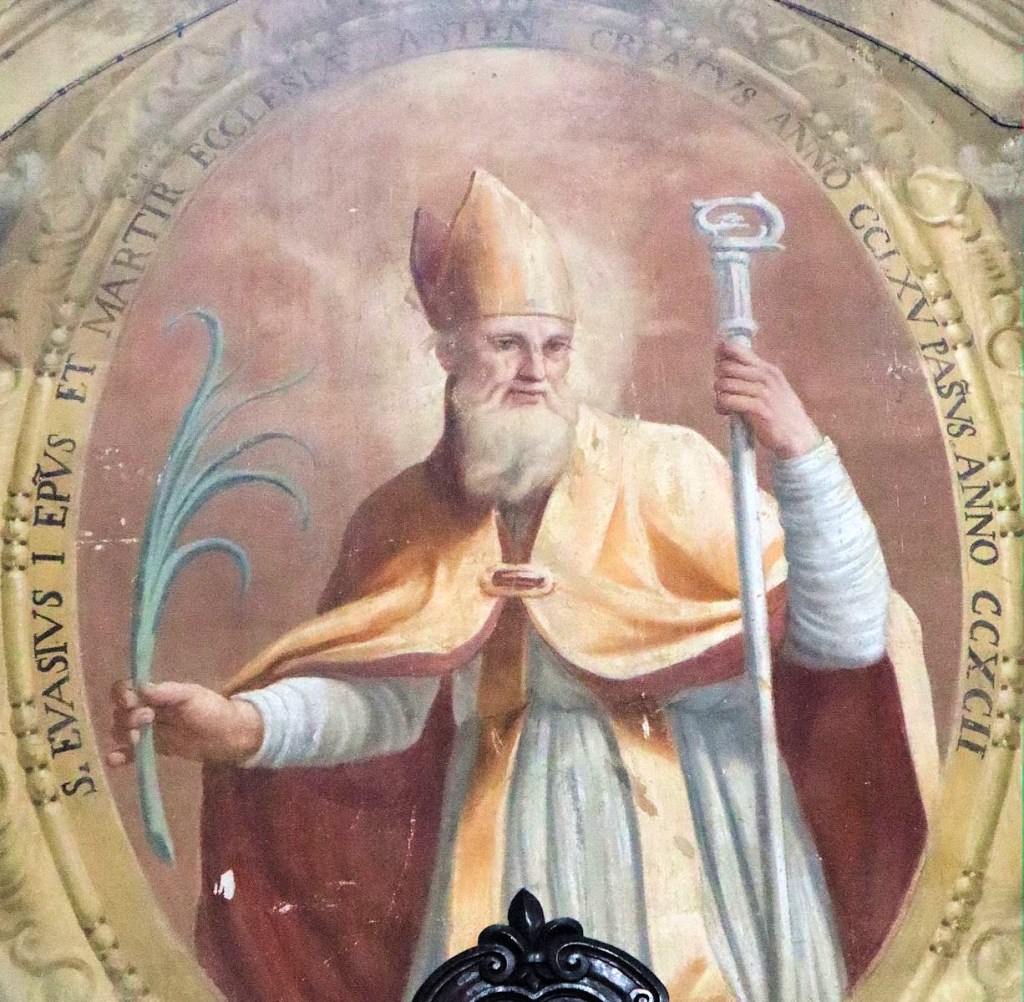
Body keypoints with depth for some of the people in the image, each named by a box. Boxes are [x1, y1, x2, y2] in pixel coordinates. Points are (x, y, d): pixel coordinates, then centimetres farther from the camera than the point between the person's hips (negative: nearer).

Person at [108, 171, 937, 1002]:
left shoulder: (663, 470, -7)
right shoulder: (411, 519, 2)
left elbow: (847, 635, -11)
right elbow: (384, 701, -10)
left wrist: (800, 451, -23)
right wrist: (241, 726, -26)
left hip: (682, 841, -1)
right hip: (514, 854, 2)